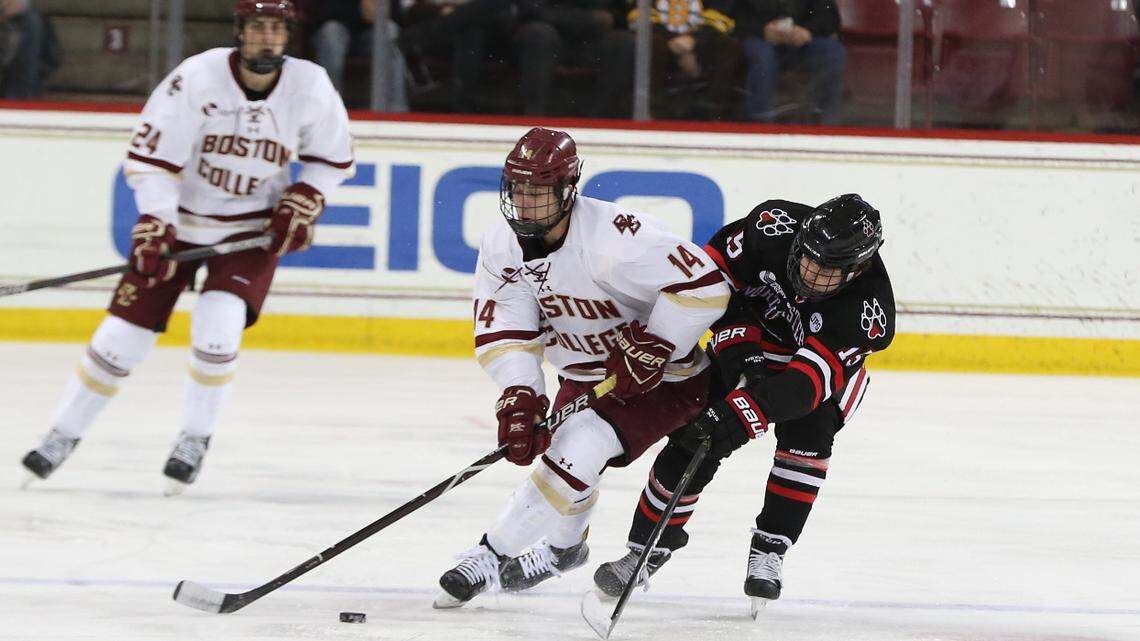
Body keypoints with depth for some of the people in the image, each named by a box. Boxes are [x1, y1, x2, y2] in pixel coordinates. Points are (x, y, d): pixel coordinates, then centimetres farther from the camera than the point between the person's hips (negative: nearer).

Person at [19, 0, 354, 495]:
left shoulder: (311, 89, -12)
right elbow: (149, 156, -17)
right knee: (127, 331, -3)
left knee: (218, 325, -22)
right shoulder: (197, 78, -20)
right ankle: (64, 435, 14)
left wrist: (300, 207, -7)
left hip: (253, 227, 1)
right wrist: (155, 227, -25)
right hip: (180, 216, 0)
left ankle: (196, 438, -1)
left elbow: (333, 158, 6)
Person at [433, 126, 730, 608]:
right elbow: (502, 334, -11)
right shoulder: (503, 247, -10)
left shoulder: (611, 238, -31)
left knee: (575, 455, -22)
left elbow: (704, 285, -32)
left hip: (658, 379, -7)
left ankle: (492, 556, -10)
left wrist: (652, 347, -32)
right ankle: (564, 545, 50)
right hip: (583, 377, 7)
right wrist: (519, 395, -27)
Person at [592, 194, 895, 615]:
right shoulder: (777, 227, -32)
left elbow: (811, 376, -45)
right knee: (689, 450, -8)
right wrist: (736, 339, -27)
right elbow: (715, 267, -16)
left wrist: (743, 413, -56)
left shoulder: (869, 309, -37)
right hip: (748, 345, 1)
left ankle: (769, 551, -14)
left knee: (808, 433, -28)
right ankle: (646, 550, 11)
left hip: (829, 364, -1)